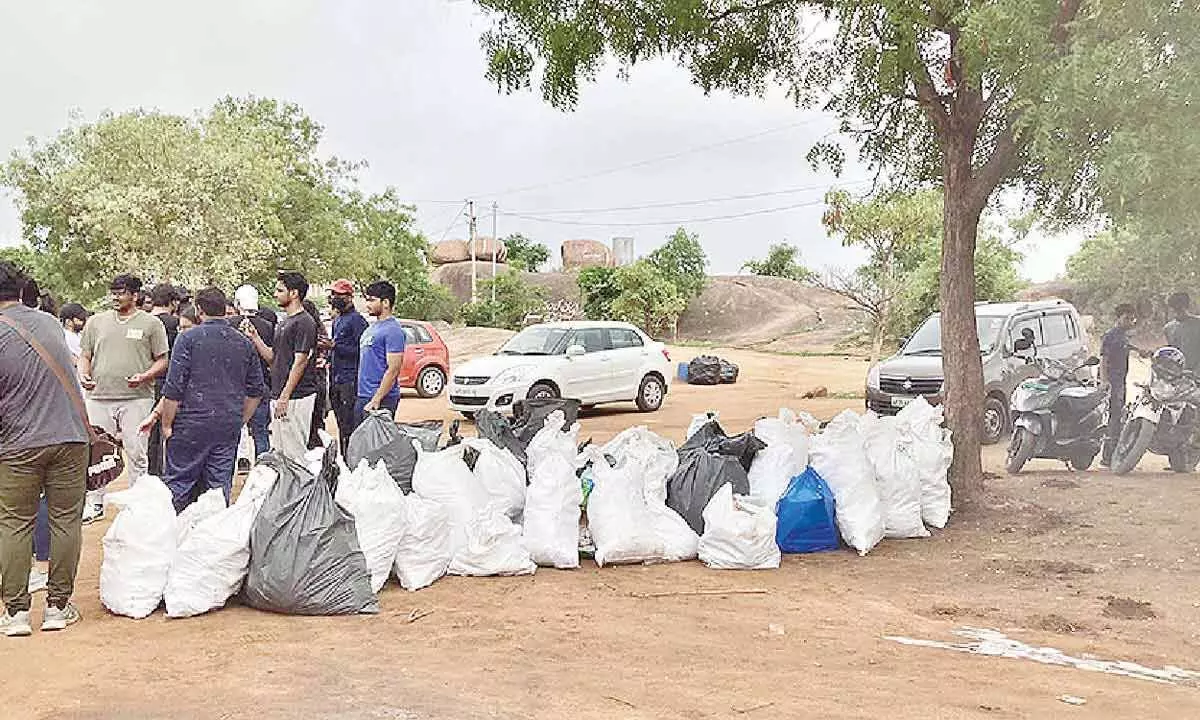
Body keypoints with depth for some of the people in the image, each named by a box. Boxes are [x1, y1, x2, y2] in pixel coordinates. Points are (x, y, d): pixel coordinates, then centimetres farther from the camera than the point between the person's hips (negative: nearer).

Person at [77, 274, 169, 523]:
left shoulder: (151, 323, 3)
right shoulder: (96, 322, 13)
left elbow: (162, 360, 3)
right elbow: (85, 355, 18)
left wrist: (144, 376, -14)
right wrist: (84, 375, -2)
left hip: (136, 399, -3)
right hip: (99, 397, 3)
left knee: (136, 454, 1)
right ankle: (95, 503, 19)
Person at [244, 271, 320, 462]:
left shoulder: (304, 322, -13)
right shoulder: (283, 322, 18)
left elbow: (300, 362, -18)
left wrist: (284, 397, -20)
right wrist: (254, 338, 7)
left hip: (295, 397, -10)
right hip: (279, 396, 10)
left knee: (293, 454, -7)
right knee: (278, 451, 15)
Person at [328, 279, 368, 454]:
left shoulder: (356, 319, -10)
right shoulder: (337, 319, 19)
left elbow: (360, 350, -18)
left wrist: (336, 346, -21)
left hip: (350, 380, -9)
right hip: (336, 379, 9)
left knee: (349, 427, -9)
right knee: (341, 425, 14)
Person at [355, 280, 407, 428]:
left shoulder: (393, 330, -13)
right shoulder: (372, 328, 17)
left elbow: (393, 370, -19)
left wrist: (376, 400, -22)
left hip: (381, 399, -9)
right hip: (362, 397, 10)